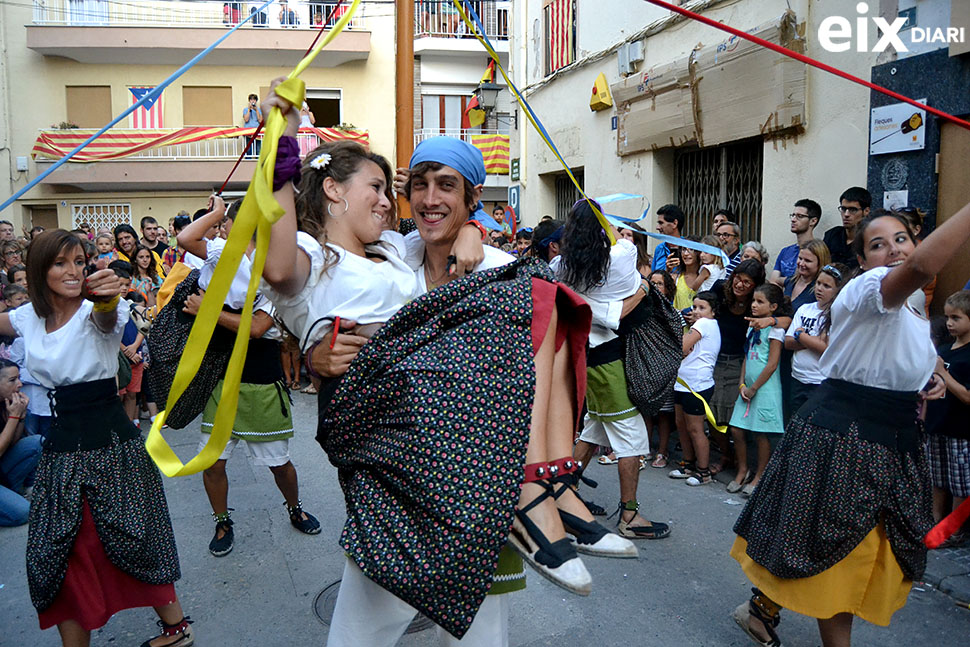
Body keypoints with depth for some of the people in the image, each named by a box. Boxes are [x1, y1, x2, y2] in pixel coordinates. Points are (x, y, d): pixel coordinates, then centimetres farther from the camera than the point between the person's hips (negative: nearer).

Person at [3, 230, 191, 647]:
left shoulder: (95, 312, -11)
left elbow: (107, 320, -35)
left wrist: (108, 298, -57)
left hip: (111, 442, -5)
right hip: (61, 446, 5)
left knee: (133, 539, 3)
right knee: (57, 552, 10)